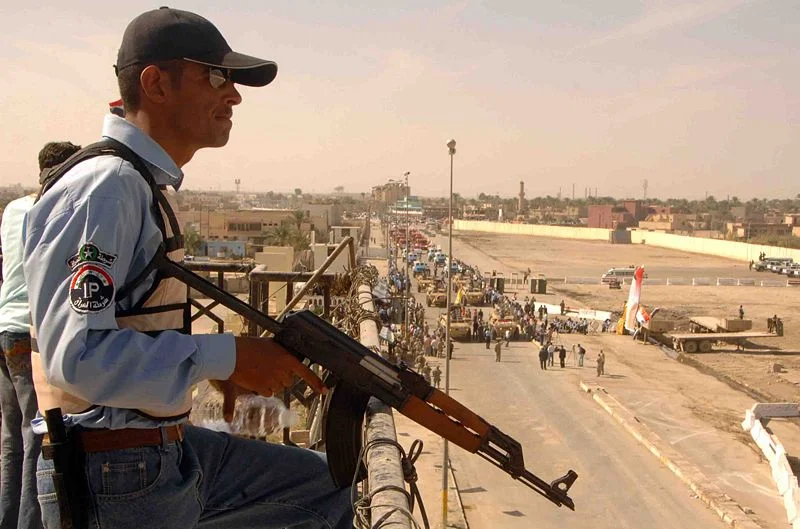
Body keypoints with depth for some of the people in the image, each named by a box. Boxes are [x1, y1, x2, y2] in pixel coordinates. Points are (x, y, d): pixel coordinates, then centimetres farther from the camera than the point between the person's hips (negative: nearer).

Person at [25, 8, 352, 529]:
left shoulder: (145, 187, 12)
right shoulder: (102, 188, -19)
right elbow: (76, 354, -27)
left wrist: (226, 364, 6)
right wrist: (226, 356, -23)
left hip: (168, 455, 9)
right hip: (115, 483, -9)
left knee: (325, 486, 15)